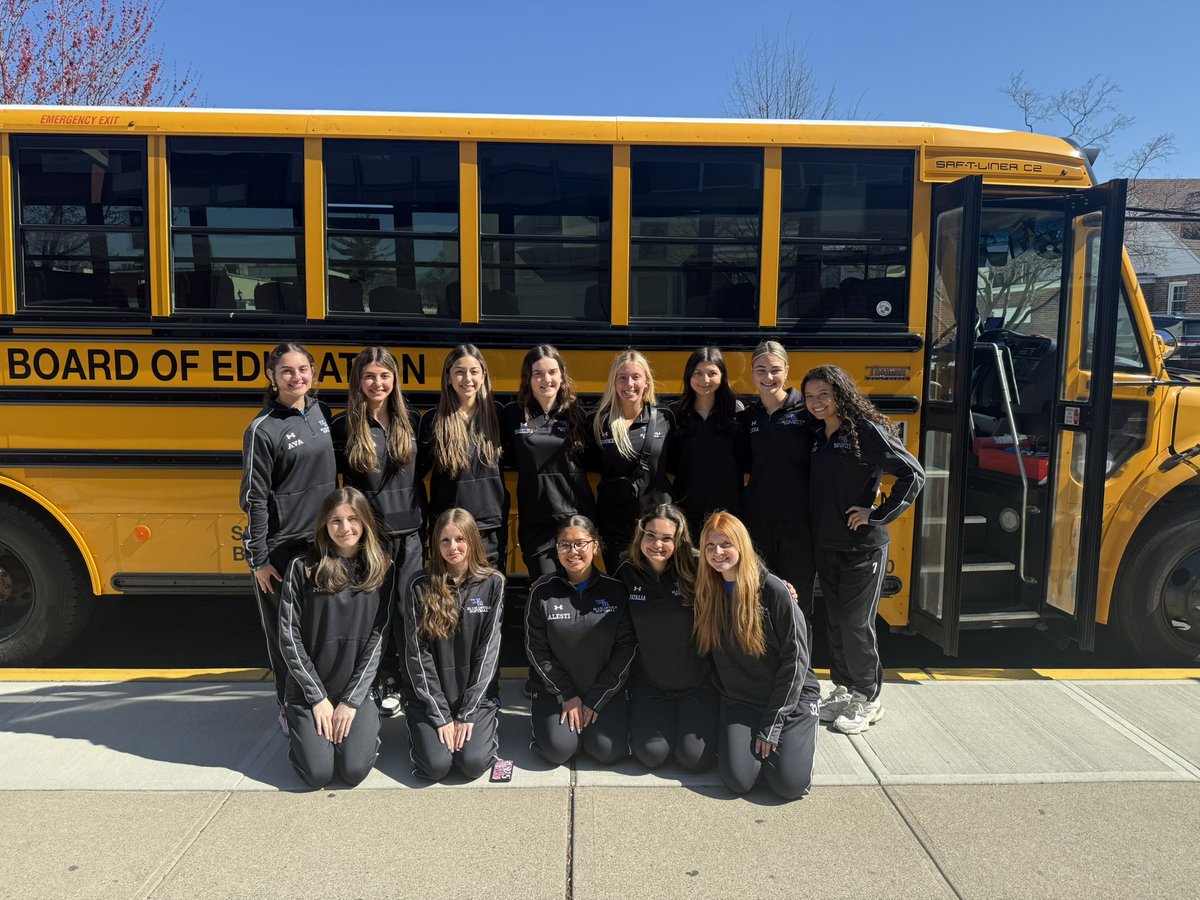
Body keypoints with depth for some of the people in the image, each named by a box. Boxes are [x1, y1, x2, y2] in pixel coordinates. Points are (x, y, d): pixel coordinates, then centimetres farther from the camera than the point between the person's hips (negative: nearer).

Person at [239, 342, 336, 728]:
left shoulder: (321, 412, 5)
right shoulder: (263, 429, -12)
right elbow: (255, 499, -11)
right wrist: (259, 559, -10)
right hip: (282, 547, -5)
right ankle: (290, 707, 25)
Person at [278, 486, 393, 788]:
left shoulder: (383, 570, -2)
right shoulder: (303, 568, -6)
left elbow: (378, 638, -3)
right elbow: (289, 637, -5)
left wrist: (351, 701, -9)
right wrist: (318, 698, -9)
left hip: (357, 690, 0)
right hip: (308, 690, 0)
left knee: (354, 769, -18)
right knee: (318, 773, -15)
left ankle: (368, 727, 15)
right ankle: (301, 733, 18)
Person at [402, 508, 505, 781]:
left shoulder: (493, 584, -3)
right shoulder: (420, 588, -4)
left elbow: (489, 649, -6)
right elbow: (417, 654, -7)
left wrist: (466, 714, -11)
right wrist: (441, 716, -11)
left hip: (477, 694, 0)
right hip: (428, 697, 0)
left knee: (473, 763, -19)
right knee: (435, 766, -17)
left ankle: (485, 728, 14)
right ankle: (422, 732, 16)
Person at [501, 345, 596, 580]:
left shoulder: (576, 413, 3)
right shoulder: (512, 415, 1)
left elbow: (592, 462, 10)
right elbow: (507, 461, 8)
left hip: (577, 517, 1)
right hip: (535, 522, 0)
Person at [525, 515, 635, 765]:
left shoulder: (615, 590, -7)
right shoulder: (542, 592, -8)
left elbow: (626, 646, -5)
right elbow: (536, 649, -5)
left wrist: (597, 699, -9)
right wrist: (567, 696, -9)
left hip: (605, 690, 0)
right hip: (555, 689, 0)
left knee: (608, 750, -17)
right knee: (559, 749, -18)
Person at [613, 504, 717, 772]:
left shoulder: (695, 572, -14)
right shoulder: (627, 574, -6)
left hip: (697, 682, -1)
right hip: (648, 685, 2)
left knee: (695, 758, -8)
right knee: (651, 754, -11)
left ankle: (695, 718, 24)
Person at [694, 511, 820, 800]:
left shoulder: (773, 591, -16)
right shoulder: (707, 592, -1)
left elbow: (795, 659, -14)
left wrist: (772, 725, -14)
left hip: (790, 697, -3)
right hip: (740, 701, 3)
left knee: (789, 784, -18)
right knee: (738, 779, -17)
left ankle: (799, 738, 14)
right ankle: (755, 741, 15)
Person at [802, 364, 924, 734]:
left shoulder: (867, 431, -13)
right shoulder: (816, 437, 8)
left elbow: (913, 473, -17)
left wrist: (878, 514, -16)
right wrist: (818, 523, 5)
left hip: (863, 545, -7)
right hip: (826, 545, 7)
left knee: (856, 622, 0)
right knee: (834, 620, 14)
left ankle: (868, 699, 17)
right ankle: (842, 690, 28)